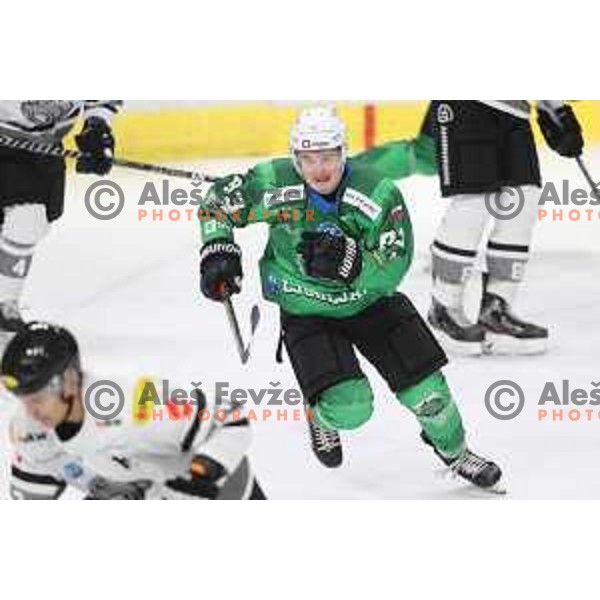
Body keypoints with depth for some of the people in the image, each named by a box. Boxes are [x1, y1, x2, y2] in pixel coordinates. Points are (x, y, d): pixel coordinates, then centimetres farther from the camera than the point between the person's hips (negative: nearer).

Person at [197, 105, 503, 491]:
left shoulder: (379, 194, -22)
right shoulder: (275, 184, -20)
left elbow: (391, 271, -24)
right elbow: (219, 201, -2)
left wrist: (348, 261, -41)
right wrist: (218, 252, -15)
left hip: (369, 300, 1)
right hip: (305, 311, -1)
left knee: (425, 387, -3)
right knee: (349, 407, -20)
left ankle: (452, 449, 28)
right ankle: (323, 417, 19)